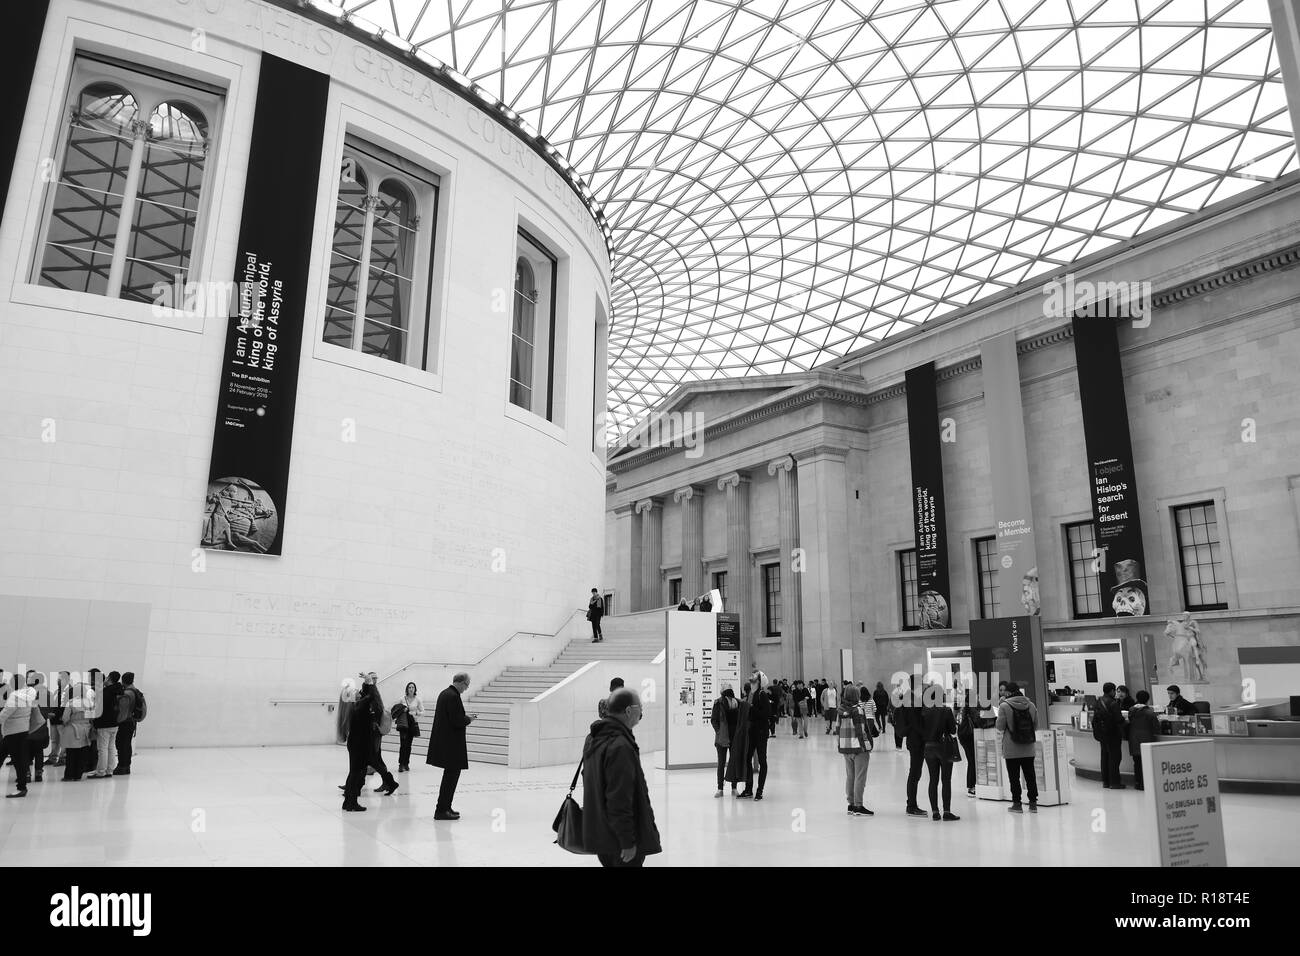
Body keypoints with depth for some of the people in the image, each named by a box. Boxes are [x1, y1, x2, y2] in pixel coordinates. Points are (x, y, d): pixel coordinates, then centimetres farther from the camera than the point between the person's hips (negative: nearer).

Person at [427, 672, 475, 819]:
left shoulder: (444, 693, 10)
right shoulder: (453, 696, -20)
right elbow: (457, 721, -23)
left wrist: (465, 717, 13)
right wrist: (468, 719, -5)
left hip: (443, 742, 10)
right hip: (452, 744, -10)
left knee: (450, 775, 19)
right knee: (452, 775, -2)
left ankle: (445, 807, 27)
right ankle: (442, 810, 1)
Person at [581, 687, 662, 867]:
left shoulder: (593, 739, 8)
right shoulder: (620, 746, -25)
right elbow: (619, 801, -27)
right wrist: (628, 842, -21)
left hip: (600, 833, 10)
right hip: (619, 839, -9)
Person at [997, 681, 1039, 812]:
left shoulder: (1004, 706, -13)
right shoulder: (1031, 705, 1)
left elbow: (1000, 726, -10)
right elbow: (1036, 726, 6)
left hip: (1011, 749, -4)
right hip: (1028, 749, 4)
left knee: (1014, 777, 5)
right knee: (1030, 776, 12)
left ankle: (1017, 803, 9)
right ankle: (1033, 803, 15)